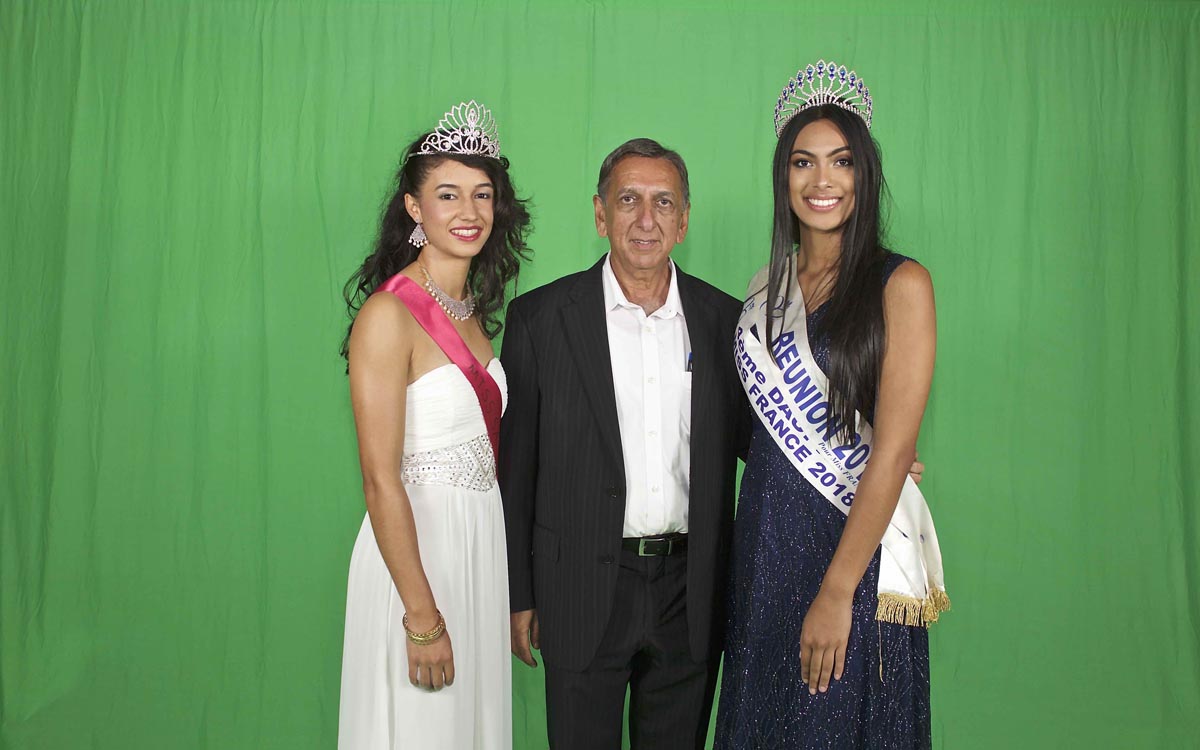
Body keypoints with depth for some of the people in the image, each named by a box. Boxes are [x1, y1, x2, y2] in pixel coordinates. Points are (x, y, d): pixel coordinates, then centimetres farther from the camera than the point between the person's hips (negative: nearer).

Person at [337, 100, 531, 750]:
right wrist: (422, 617, -18)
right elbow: (381, 481, -19)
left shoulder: (474, 311, 8)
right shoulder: (389, 314, -16)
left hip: (483, 542, 8)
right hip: (415, 550, -7)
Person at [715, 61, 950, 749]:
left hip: (862, 545, -5)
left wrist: (837, 591, -17)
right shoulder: (769, 286, 9)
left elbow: (893, 451, -14)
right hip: (767, 539, 5)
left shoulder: (901, 284, -8)